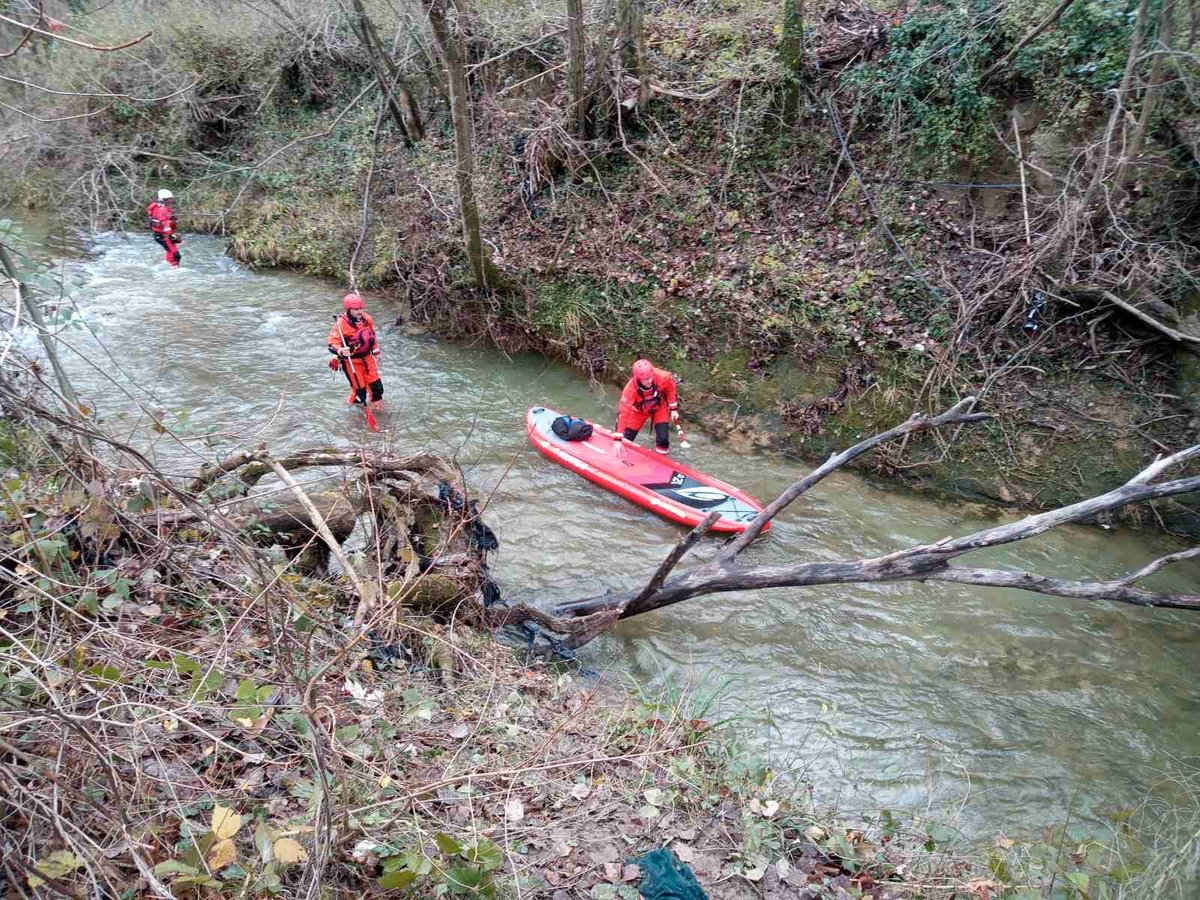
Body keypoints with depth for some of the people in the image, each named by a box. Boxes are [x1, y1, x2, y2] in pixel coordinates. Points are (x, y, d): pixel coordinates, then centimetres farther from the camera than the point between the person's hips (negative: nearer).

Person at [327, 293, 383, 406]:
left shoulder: (367, 319, -3)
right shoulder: (340, 324, -22)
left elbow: (373, 336, 14)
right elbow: (332, 344, -24)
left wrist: (376, 352, 20)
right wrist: (341, 351, -45)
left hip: (367, 358, 5)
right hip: (351, 362, -5)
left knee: (376, 385, 8)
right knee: (359, 389, -4)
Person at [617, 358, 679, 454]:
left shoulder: (663, 377, -36)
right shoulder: (630, 389, -38)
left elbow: (670, 389, -12)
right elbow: (623, 413, -37)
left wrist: (673, 409, -8)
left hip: (659, 406, 0)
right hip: (640, 409, 0)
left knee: (663, 437, -13)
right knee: (626, 438, 1)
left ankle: (663, 447, 24)